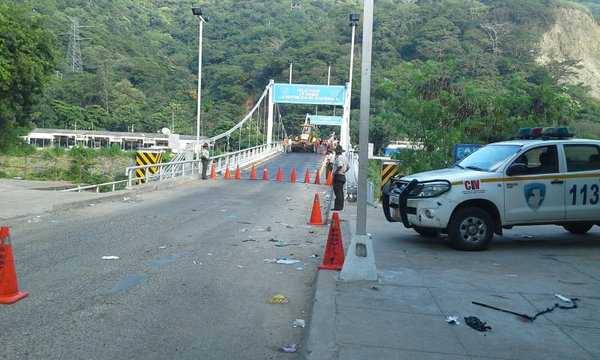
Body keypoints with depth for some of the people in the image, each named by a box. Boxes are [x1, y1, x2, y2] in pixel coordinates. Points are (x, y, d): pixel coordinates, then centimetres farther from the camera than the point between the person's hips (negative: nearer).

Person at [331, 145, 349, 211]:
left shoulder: (338, 157, -15)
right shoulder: (345, 157, 15)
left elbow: (340, 166, -31)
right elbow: (347, 167, 24)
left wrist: (335, 172, -20)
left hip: (338, 176, -9)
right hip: (343, 176, 9)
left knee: (338, 192, -8)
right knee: (341, 192, 13)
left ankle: (338, 207, -9)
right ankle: (341, 206, 17)